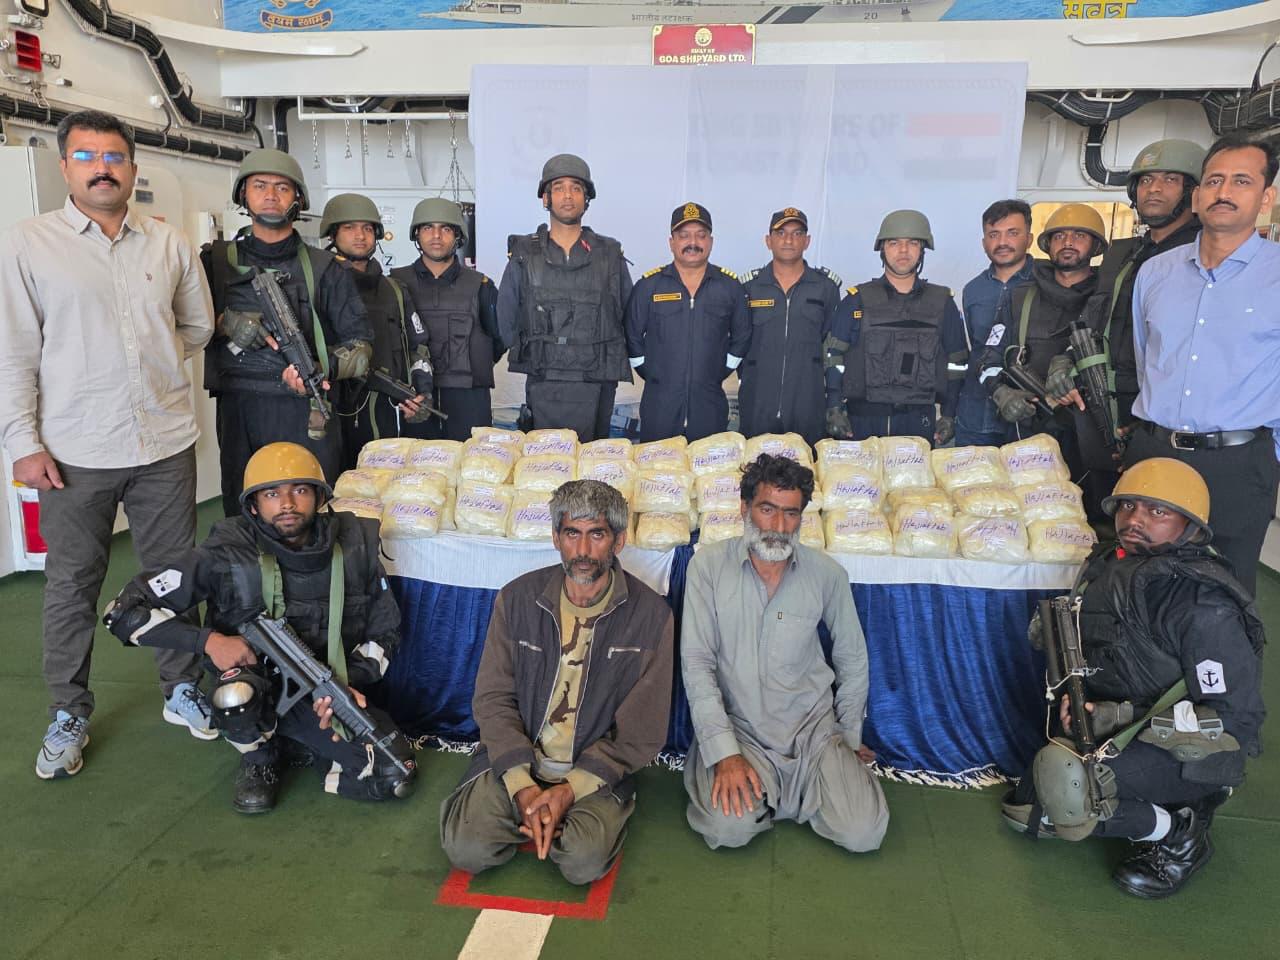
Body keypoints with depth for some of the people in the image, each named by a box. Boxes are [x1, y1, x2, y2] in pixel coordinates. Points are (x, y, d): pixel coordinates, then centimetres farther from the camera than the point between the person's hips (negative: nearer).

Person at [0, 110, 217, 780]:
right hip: (74, 453, -2)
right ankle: (69, 715, 26)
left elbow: (197, 325, 18)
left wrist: (149, 365, 7)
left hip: (166, 445, 2)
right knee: (72, 587, 9)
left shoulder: (169, 243, 6)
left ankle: (182, 689, 30)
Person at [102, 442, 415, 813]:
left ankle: (294, 745, 9)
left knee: (394, 777, -20)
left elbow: (385, 632, 1)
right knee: (236, 692, -38)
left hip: (330, 695, 2)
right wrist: (208, 640, -25)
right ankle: (259, 759, -1)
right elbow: (123, 611, -14)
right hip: (260, 688, -1)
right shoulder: (225, 556, -17)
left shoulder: (354, 546, -10)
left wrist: (351, 681, -18)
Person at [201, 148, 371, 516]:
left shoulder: (324, 268, 7)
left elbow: (360, 340, 5)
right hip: (239, 413, 2)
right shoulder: (216, 260, 11)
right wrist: (225, 321, -10)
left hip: (307, 415, -1)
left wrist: (324, 369, -13)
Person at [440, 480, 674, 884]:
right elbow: (493, 699, -3)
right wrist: (523, 787, -16)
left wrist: (571, 789, -17)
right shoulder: (517, 599, -2)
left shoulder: (650, 615, -8)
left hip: (595, 769, -1)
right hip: (515, 760, 2)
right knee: (465, 849, -20)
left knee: (584, 862, -25)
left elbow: (642, 730, -8)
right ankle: (539, 817, 9)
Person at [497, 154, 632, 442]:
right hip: (543, 390, 0)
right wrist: (541, 358, 10)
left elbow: (628, 316, 12)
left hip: (597, 389, 1)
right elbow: (506, 323, 11)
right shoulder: (524, 255, 4)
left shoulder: (610, 254, 5)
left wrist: (599, 360, 9)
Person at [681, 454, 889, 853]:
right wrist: (725, 753, -18)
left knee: (864, 833, -14)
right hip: (737, 727, -2)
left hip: (813, 726, 2)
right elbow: (697, 663, -11)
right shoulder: (709, 564, -9)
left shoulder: (827, 574, -4)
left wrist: (850, 736, 13)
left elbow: (852, 658, 11)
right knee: (730, 828, -26)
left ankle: (781, 788, 14)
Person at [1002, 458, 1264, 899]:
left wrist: (1116, 718, -28)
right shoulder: (1103, 566, -3)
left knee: (1062, 776, -33)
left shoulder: (1205, 607, -25)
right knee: (1023, 812, 14)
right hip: (1110, 733, 8)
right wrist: (1070, 699, -8)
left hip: (1188, 754, -8)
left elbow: (1234, 718, -24)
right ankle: (1168, 801, 18)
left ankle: (1178, 832, -7)